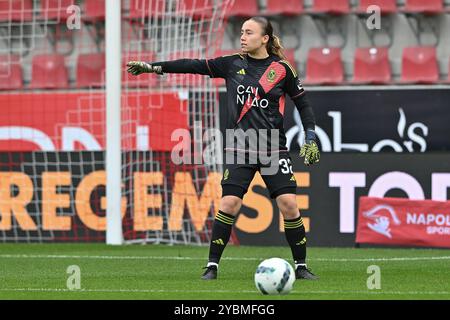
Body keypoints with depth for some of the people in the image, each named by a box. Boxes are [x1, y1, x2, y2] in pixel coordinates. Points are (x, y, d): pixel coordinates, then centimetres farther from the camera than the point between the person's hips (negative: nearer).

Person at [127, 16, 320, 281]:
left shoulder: (282, 69, 0)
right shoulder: (233, 64, 4)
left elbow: (302, 102, 9)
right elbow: (195, 65, 4)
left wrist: (311, 139, 2)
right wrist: (153, 67, 0)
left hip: (274, 148, -1)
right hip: (240, 149, 1)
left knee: (289, 204, -10)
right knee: (230, 203, -11)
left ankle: (301, 266, 4)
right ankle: (212, 266, -1)